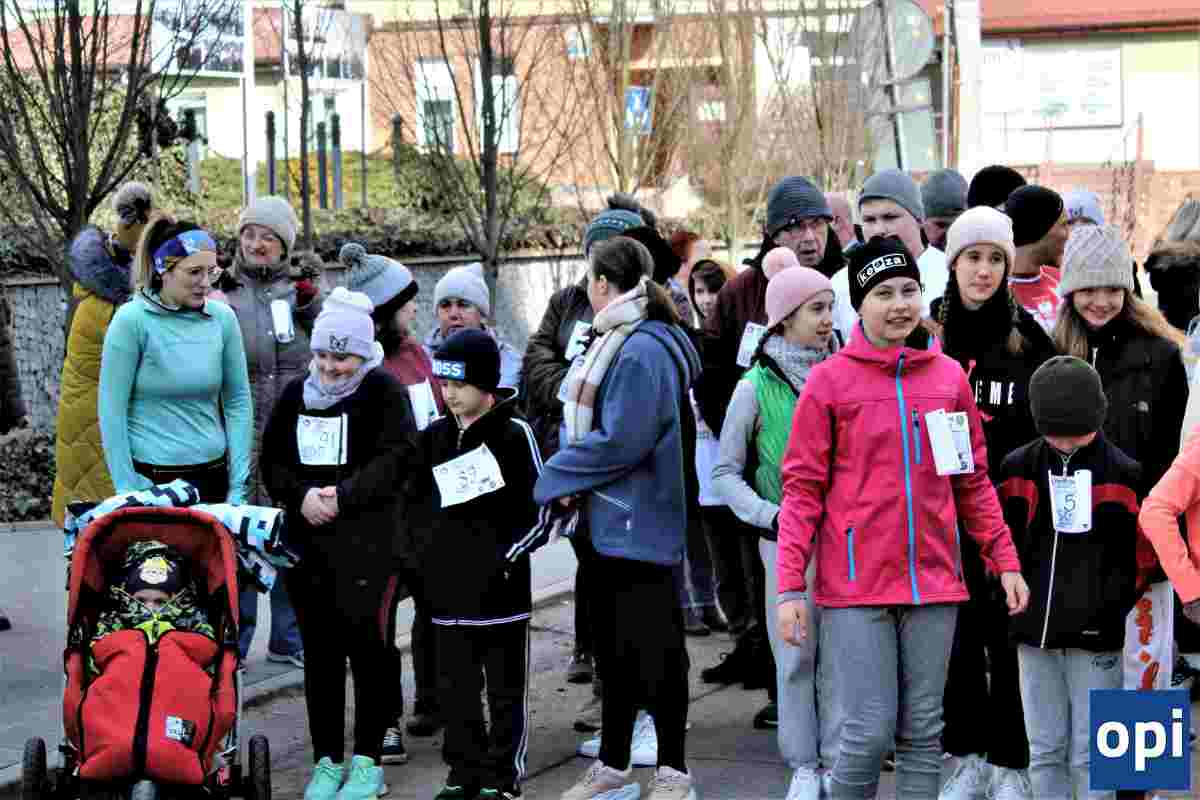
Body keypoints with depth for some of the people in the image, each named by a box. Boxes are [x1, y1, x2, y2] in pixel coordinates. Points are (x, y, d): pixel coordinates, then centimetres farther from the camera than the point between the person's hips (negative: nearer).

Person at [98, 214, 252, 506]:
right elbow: (111, 411, -8)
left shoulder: (222, 318, 3)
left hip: (213, 476, 4)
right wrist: (127, 488, -10)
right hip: (152, 479, -3)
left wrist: (238, 487, 2)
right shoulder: (132, 320, -8)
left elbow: (238, 402, 7)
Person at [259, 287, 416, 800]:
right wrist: (301, 496, -9)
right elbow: (272, 460, 10)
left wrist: (343, 497, -20)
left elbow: (393, 459, -11)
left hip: (368, 543, -4)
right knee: (319, 652, 7)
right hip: (306, 542, 4)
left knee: (366, 647, -2)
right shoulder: (297, 394, 12)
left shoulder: (384, 391, -2)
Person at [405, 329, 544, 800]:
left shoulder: (514, 434, -7)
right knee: (455, 687, 10)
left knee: (505, 688, 3)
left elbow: (541, 508, -5)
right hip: (448, 584, 5)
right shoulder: (433, 437, 9)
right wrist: (425, 553, 7)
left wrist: (508, 555, -12)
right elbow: (416, 501, 20)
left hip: (500, 585, -5)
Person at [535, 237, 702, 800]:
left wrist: (555, 477, -11)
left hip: (639, 522, -10)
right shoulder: (616, 341, 12)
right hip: (610, 521, 10)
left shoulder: (643, 351, -18)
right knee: (615, 646, 16)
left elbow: (620, 441, -23)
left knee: (653, 647, -1)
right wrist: (571, 479, -1)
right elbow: (584, 418, 17)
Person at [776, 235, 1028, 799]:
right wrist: (790, 587, -8)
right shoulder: (829, 381, -2)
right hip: (855, 586, -3)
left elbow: (973, 481, 15)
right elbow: (803, 489, -2)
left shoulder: (949, 376, 9)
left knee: (922, 731, 7)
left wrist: (1005, 561, 8)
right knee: (869, 732, -7)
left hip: (932, 581, 4)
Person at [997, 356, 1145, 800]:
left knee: (1091, 755, -1)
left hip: (1097, 635, -3)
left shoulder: (1123, 473, -3)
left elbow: (1142, 555, 2)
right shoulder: (1017, 468, 6)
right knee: (1044, 751, 8)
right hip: (1034, 631, 3)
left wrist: (1119, 610, -5)